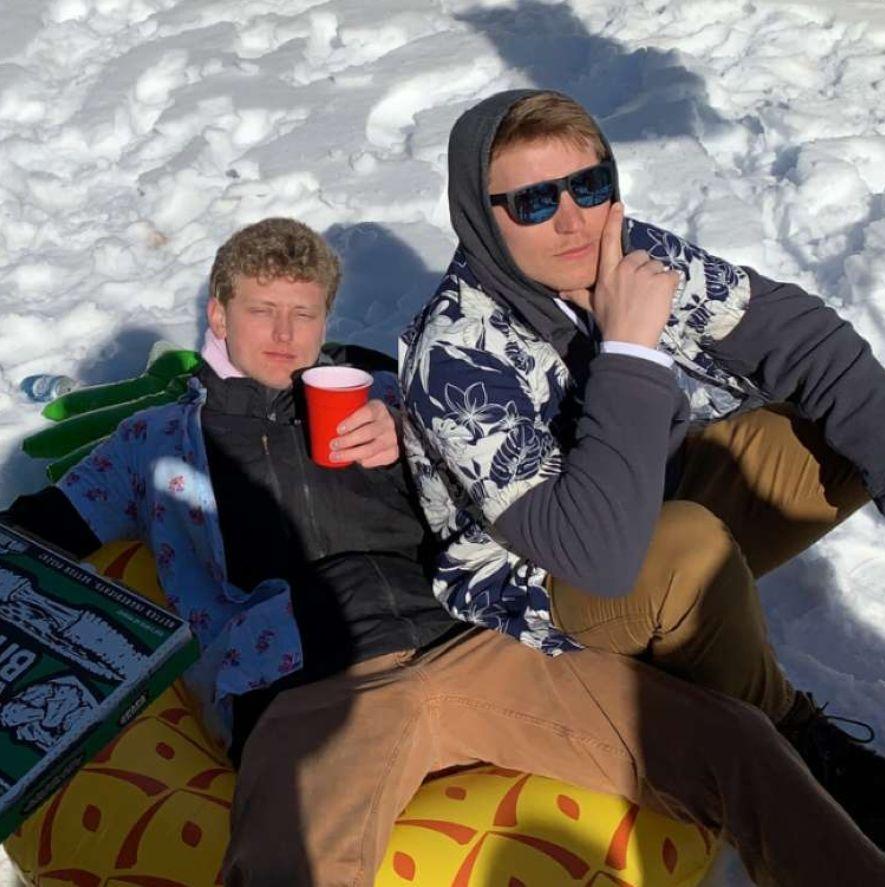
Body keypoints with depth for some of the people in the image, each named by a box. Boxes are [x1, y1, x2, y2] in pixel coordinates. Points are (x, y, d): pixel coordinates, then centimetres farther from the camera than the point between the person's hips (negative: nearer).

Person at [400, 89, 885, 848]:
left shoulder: (637, 253, -12)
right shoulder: (457, 360, -30)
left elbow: (798, 337, -9)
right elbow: (600, 548, -39)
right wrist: (629, 349, -37)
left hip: (666, 496, 7)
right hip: (541, 585, -6)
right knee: (691, 548, -37)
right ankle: (789, 743, -7)